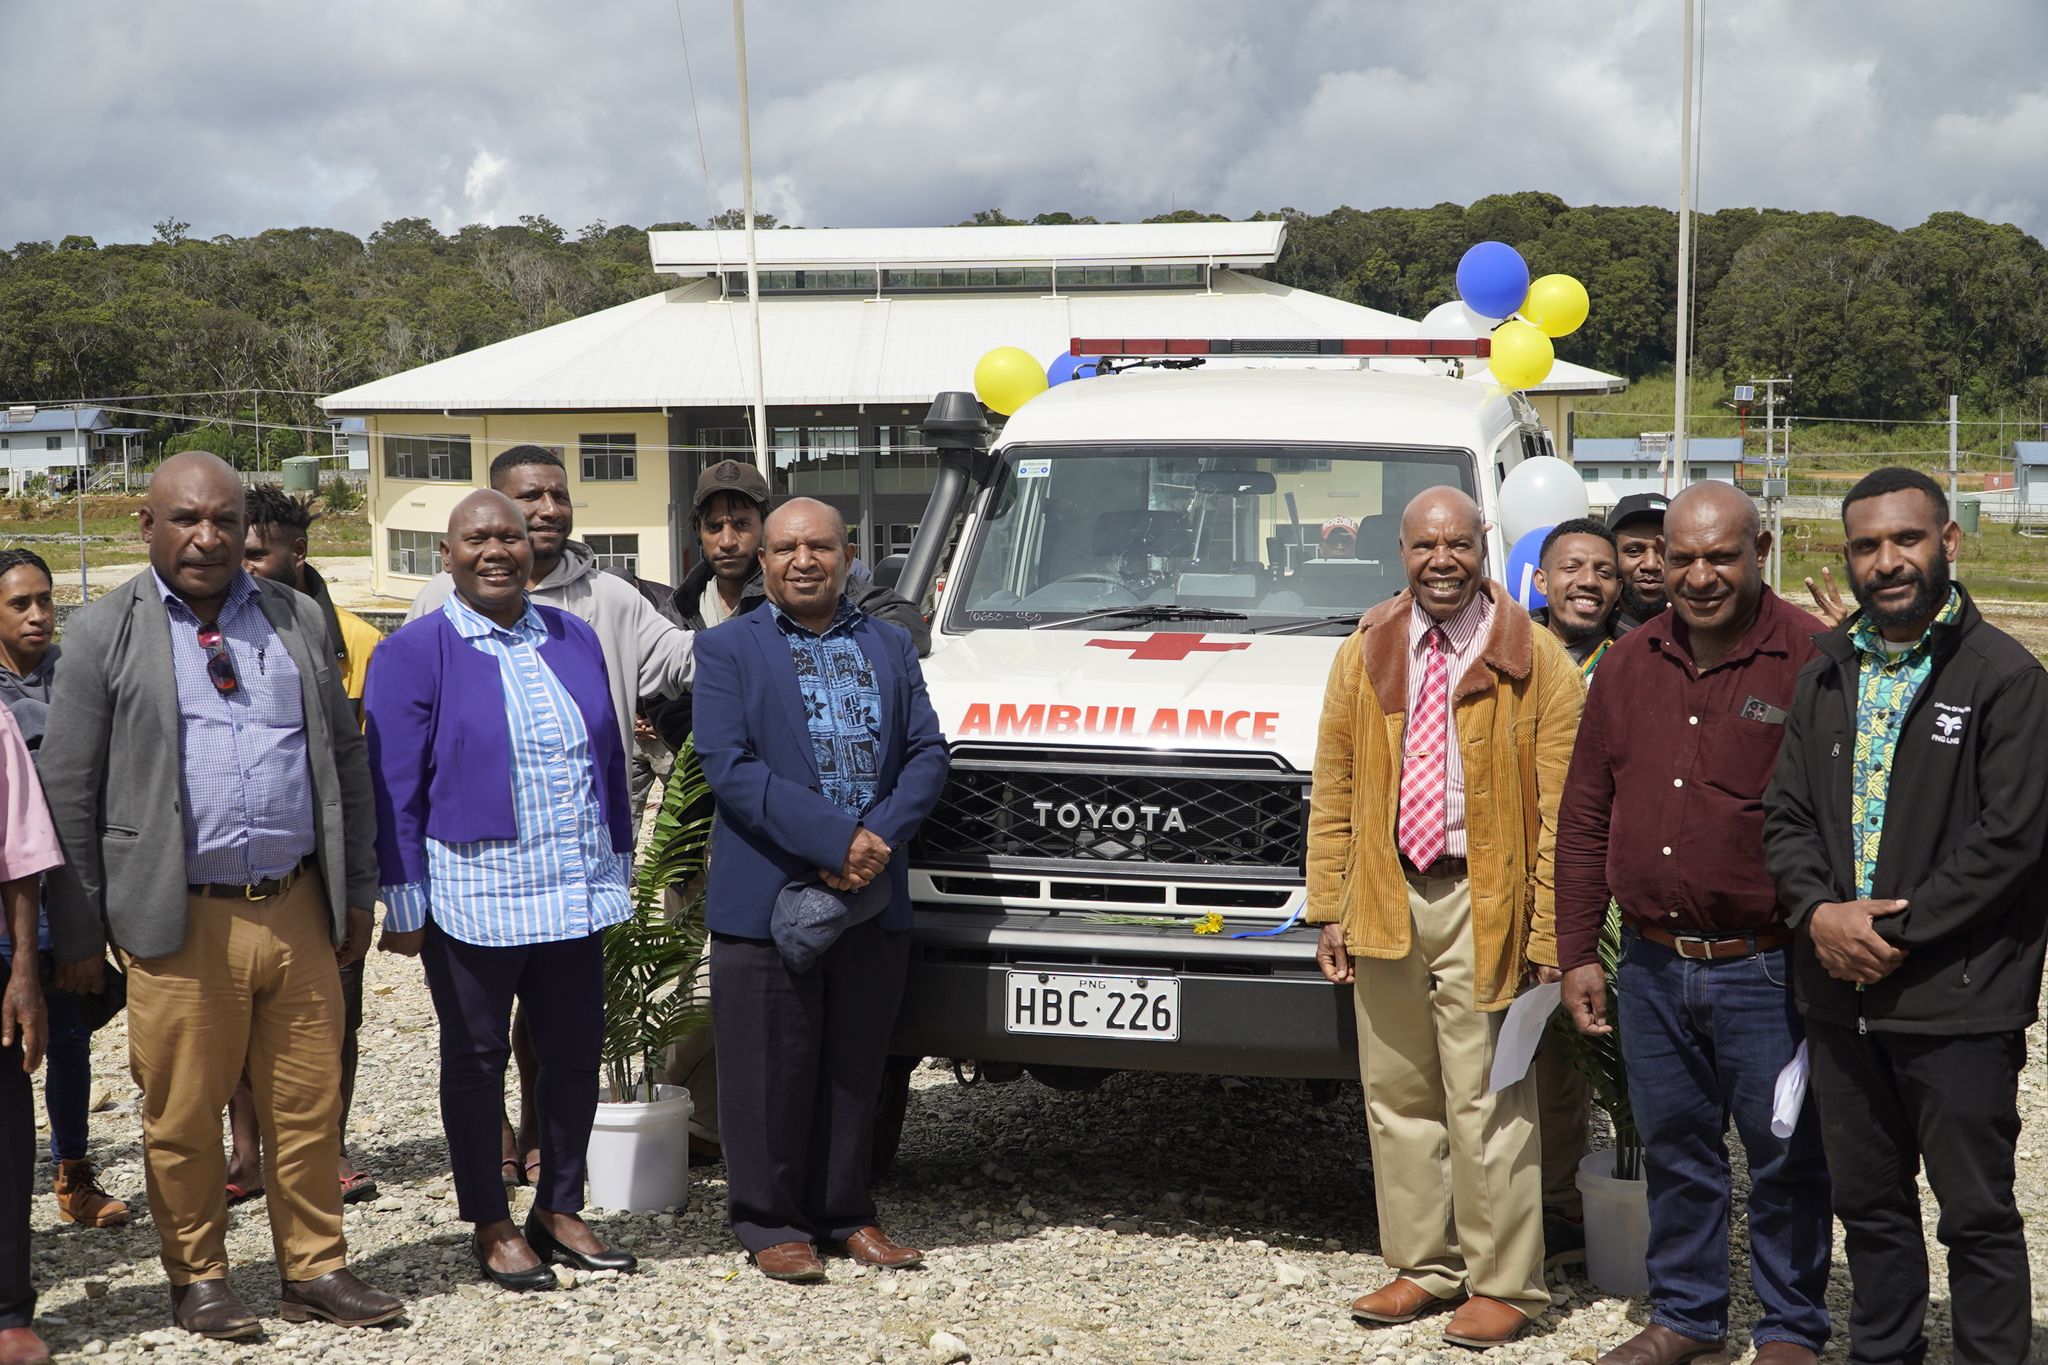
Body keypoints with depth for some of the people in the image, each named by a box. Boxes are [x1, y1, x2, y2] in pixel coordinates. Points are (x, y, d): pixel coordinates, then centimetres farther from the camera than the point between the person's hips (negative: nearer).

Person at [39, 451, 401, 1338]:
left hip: (298, 908, 3)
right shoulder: (104, 633, 0)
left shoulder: (298, 621, 11)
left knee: (309, 1107, 9)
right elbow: (68, 793, 0)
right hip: (181, 921, -3)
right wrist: (78, 935, -2)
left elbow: (346, 761, 15)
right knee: (184, 1117, 5)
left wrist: (357, 893, 12)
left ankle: (315, 1271, 23)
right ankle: (198, 1280, 22)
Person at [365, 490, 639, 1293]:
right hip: (473, 897, -4)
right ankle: (491, 1226, 19)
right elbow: (394, 788, -5)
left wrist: (617, 864, 13)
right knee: (476, 1059, 7)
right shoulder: (415, 652, -4)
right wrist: (404, 903, -8)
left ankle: (559, 1209, 25)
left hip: (576, 893, 4)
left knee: (576, 1053, 10)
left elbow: (608, 757, 15)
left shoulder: (574, 640, 10)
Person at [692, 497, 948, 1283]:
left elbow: (927, 753, 6)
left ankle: (844, 1212, 24)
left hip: (875, 899, 4)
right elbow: (729, 766, -10)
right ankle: (770, 1223, 14)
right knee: (772, 1069, 2)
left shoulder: (890, 647, 14)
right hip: (767, 898, -4)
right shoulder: (728, 650, 1)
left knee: (855, 1064, 12)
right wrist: (833, 841, -18)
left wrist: (881, 836, -12)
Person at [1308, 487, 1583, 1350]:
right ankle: (1423, 1268, 24)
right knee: (1397, 1098, 11)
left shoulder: (1536, 662, -3)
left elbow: (1561, 812, -6)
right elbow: (1332, 794, 11)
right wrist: (1330, 907, 6)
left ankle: (1503, 1286, 10)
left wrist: (1548, 932, -11)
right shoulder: (1363, 656, 10)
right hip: (1385, 899, 4)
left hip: (1483, 905, -4)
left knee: (1488, 1106, -1)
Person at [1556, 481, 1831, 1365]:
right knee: (1675, 1150, 16)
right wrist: (1576, 953, 9)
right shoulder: (1628, 665, 8)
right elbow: (1584, 818, 12)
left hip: (1765, 969, -5)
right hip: (1652, 966, 5)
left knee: (1786, 1158, 7)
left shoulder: (1813, 662, -8)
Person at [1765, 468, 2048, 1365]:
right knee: (1868, 1205, 17)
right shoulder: (1827, 676, 10)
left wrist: (1897, 932, -16)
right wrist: (1819, 913, -8)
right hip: (1840, 994, 6)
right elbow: (1787, 814, 10)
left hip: (1958, 998, -6)